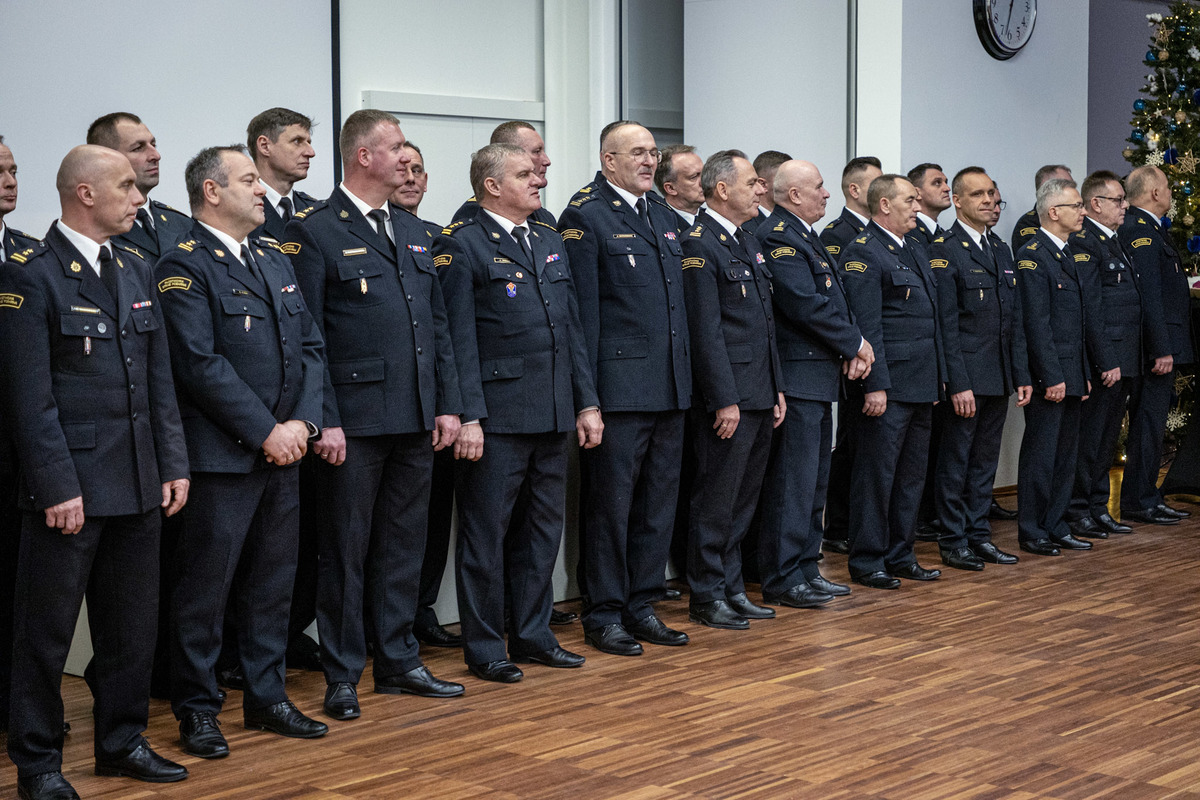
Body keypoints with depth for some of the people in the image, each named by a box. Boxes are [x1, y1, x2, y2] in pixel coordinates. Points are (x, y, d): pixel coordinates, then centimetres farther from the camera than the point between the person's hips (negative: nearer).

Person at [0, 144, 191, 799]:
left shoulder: (136, 272, 13)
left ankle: (121, 741, 28)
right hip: (70, 485, -7)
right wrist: (57, 487, -17)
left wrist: (173, 464, 8)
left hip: (137, 485, 7)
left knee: (133, 623, 14)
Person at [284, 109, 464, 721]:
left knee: (405, 545, 13)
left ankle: (398, 660, 24)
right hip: (355, 422, -6)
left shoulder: (413, 233, 16)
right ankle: (342, 676, 13)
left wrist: (448, 404, 9)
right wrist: (324, 420, -15)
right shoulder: (314, 232, -6)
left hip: (416, 419, 7)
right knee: (346, 550, 3)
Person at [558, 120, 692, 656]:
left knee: (658, 500, 12)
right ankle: (603, 615, 11)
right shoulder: (584, 215, -6)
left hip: (670, 388, 8)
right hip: (619, 386, -8)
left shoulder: (664, 218, 17)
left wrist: (687, 378, 13)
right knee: (611, 502, 1)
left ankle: (640, 606, 23)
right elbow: (582, 309, -12)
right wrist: (586, 392, -15)